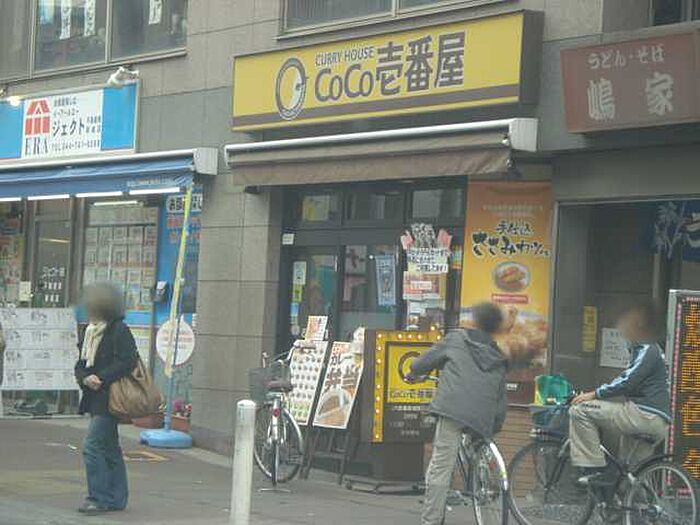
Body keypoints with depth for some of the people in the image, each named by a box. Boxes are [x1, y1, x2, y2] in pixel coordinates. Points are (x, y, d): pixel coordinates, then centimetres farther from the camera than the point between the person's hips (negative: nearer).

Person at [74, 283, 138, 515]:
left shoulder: (120, 331, -11)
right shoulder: (90, 332, 15)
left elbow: (127, 363, -18)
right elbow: (81, 365, 14)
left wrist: (101, 379, -20)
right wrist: (85, 378, -8)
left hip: (109, 398, -9)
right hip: (95, 398, 9)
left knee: (92, 447, -13)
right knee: (109, 449, 13)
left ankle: (98, 498, -7)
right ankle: (116, 498, 20)